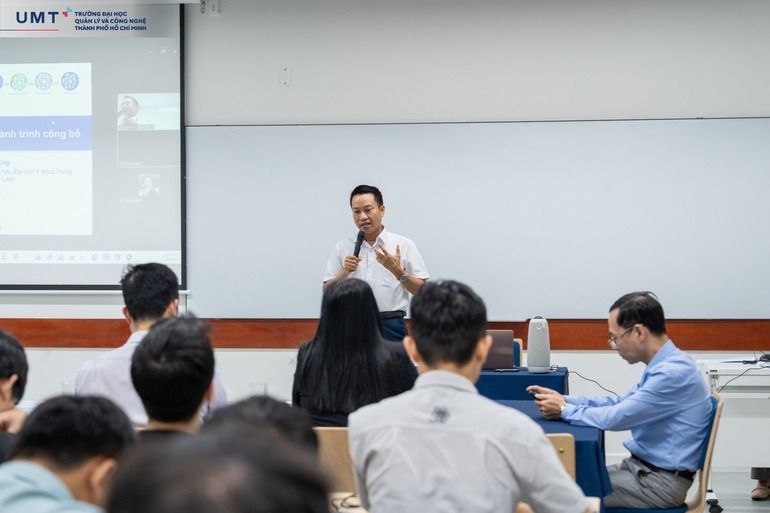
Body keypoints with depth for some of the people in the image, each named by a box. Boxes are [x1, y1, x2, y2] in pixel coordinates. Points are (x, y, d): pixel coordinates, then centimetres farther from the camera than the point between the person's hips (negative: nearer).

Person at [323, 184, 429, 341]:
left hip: (391, 326, -1)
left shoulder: (403, 245, 4)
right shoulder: (342, 248, 10)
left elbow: (422, 291, 2)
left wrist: (398, 271, -12)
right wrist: (345, 272, -7)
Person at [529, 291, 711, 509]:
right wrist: (564, 400, 6)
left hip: (661, 481, -10)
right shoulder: (664, 365, 9)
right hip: (642, 467, 10)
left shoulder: (674, 371, -23)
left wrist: (564, 410, -11)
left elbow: (617, 417, -24)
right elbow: (619, 403, 17)